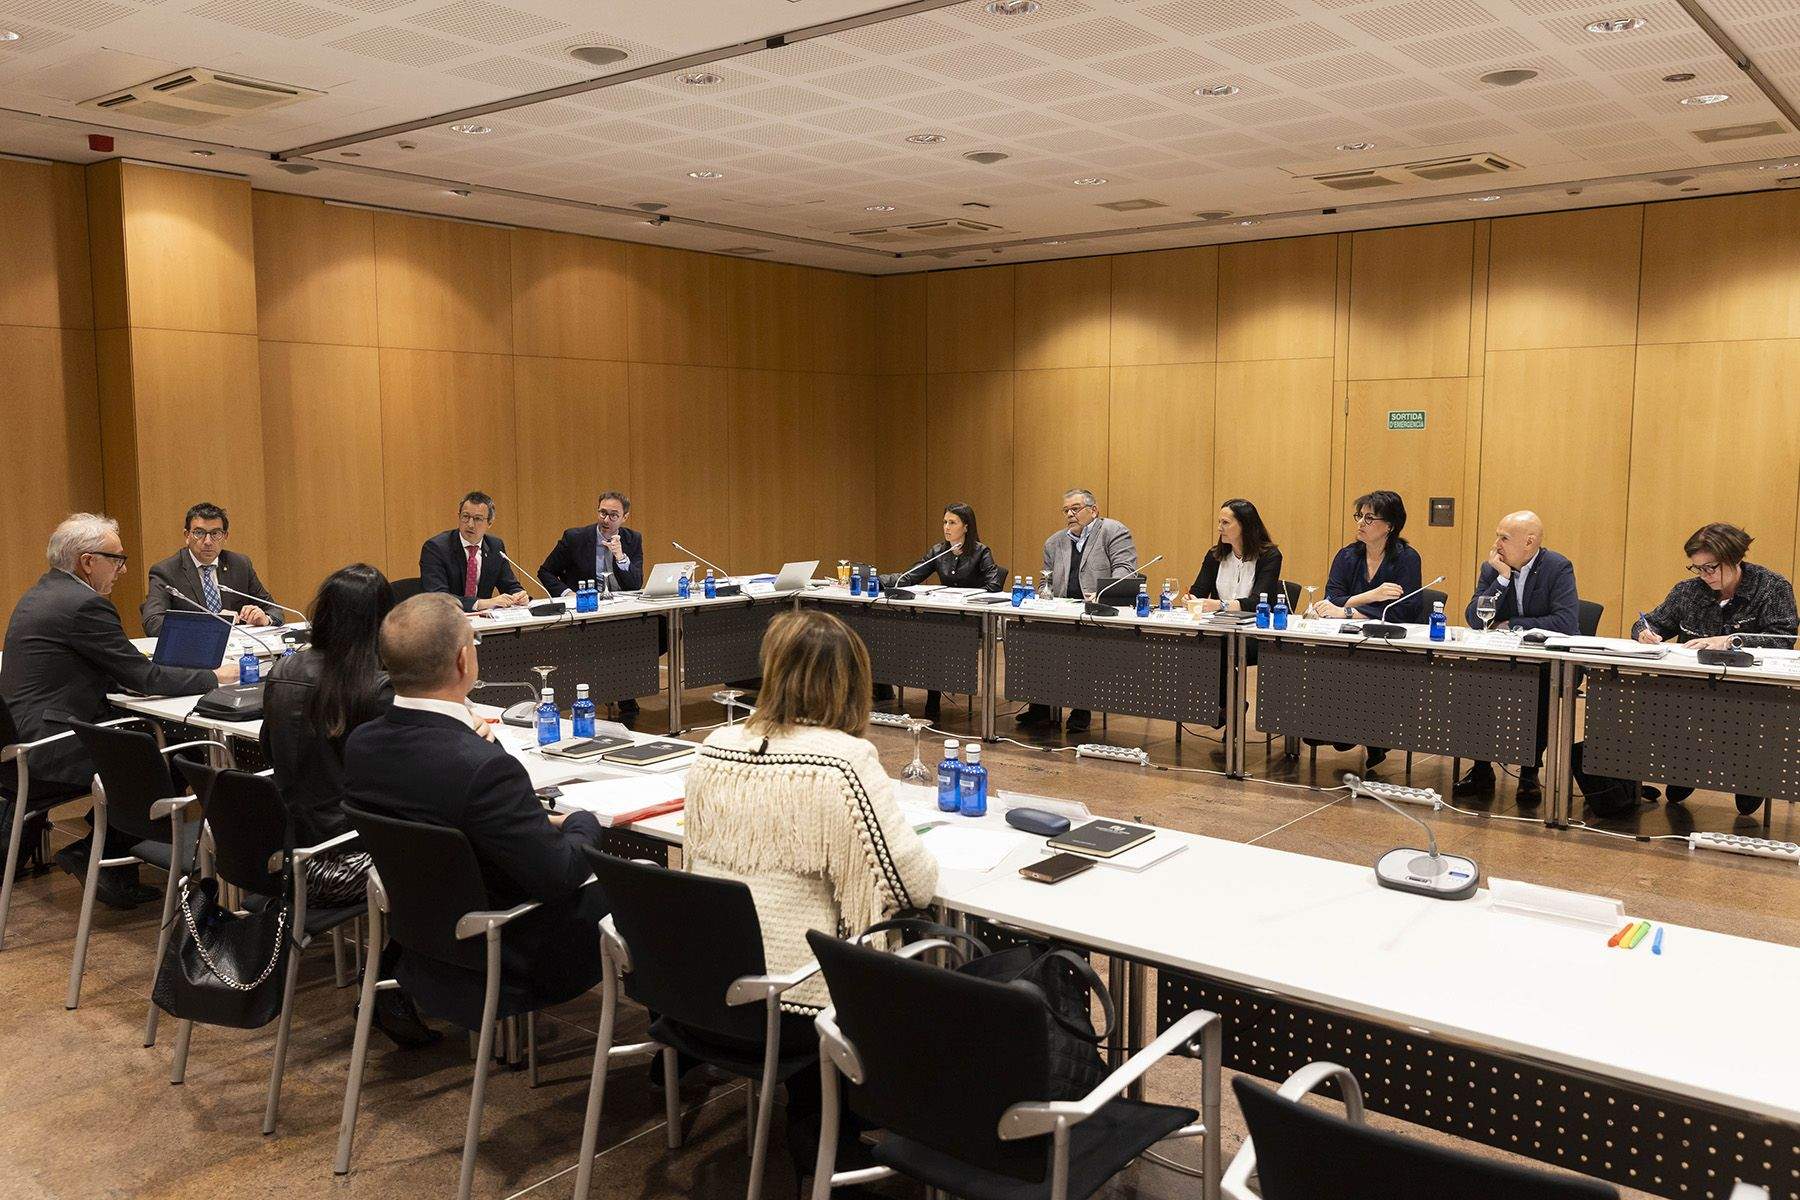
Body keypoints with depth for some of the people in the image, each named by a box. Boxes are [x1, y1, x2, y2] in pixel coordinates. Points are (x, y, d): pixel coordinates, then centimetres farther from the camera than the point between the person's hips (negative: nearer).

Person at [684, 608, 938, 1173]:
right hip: (787, 1003, -6)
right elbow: (914, 885, -17)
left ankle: (809, 1125, 36)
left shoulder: (714, 747, 0)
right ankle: (818, 1134, 28)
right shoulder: (845, 760, -17)